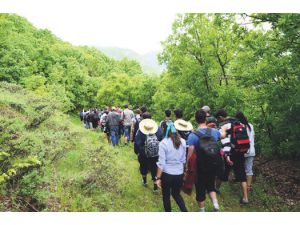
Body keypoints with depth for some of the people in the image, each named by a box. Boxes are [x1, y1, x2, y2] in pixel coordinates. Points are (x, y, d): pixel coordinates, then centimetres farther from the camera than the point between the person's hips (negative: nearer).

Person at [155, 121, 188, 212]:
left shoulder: (163, 143, -16)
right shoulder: (182, 141, -3)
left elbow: (161, 163, -15)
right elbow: (183, 159, 6)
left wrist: (158, 178, -7)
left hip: (167, 174, -4)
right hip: (179, 174, 4)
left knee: (166, 196, 18)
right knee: (176, 194, 25)